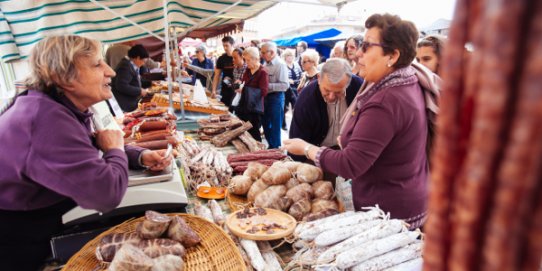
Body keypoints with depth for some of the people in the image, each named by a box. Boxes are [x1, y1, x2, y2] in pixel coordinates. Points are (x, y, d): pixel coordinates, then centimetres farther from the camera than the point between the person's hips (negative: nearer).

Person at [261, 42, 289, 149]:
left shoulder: (280, 65, -15)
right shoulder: (267, 64, 9)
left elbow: (285, 85, -23)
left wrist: (268, 86, -24)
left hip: (276, 98, -8)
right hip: (266, 97, 8)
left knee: (275, 127, 3)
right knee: (265, 124, 17)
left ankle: (275, 149, 18)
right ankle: (271, 146, 33)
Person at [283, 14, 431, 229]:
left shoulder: (385, 102, -29)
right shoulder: (408, 85, 4)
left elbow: (350, 165, -27)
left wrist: (306, 149, -15)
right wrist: (350, 140, 8)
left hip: (390, 214, -9)